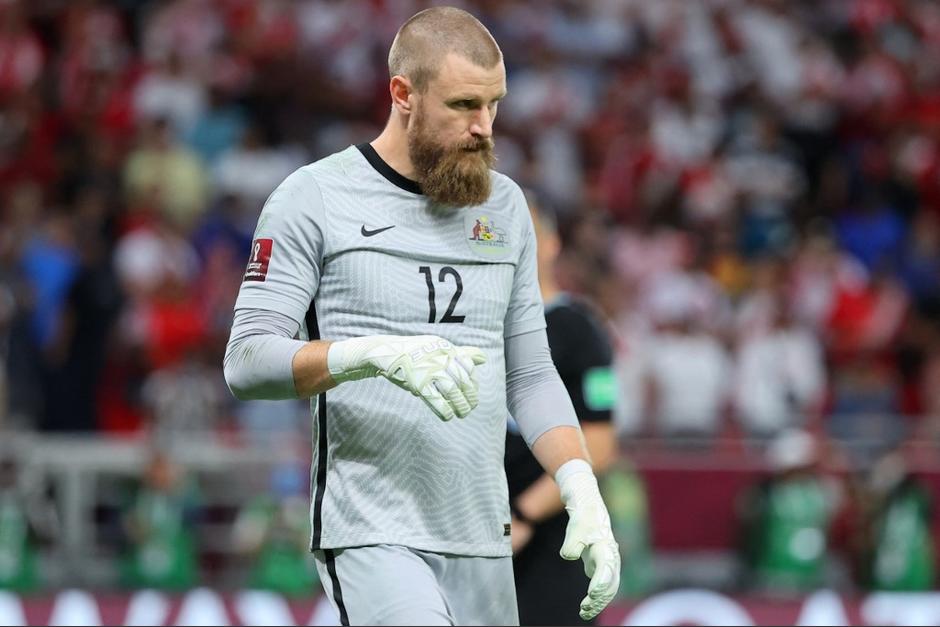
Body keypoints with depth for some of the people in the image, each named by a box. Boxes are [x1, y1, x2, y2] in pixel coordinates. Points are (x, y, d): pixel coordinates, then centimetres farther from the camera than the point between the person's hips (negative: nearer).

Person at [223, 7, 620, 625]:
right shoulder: (314, 198, -2)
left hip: (483, 541, 6)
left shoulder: (505, 206, 15)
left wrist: (584, 493, 3)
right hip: (372, 538, -6)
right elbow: (246, 363, -8)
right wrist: (378, 354, -24)